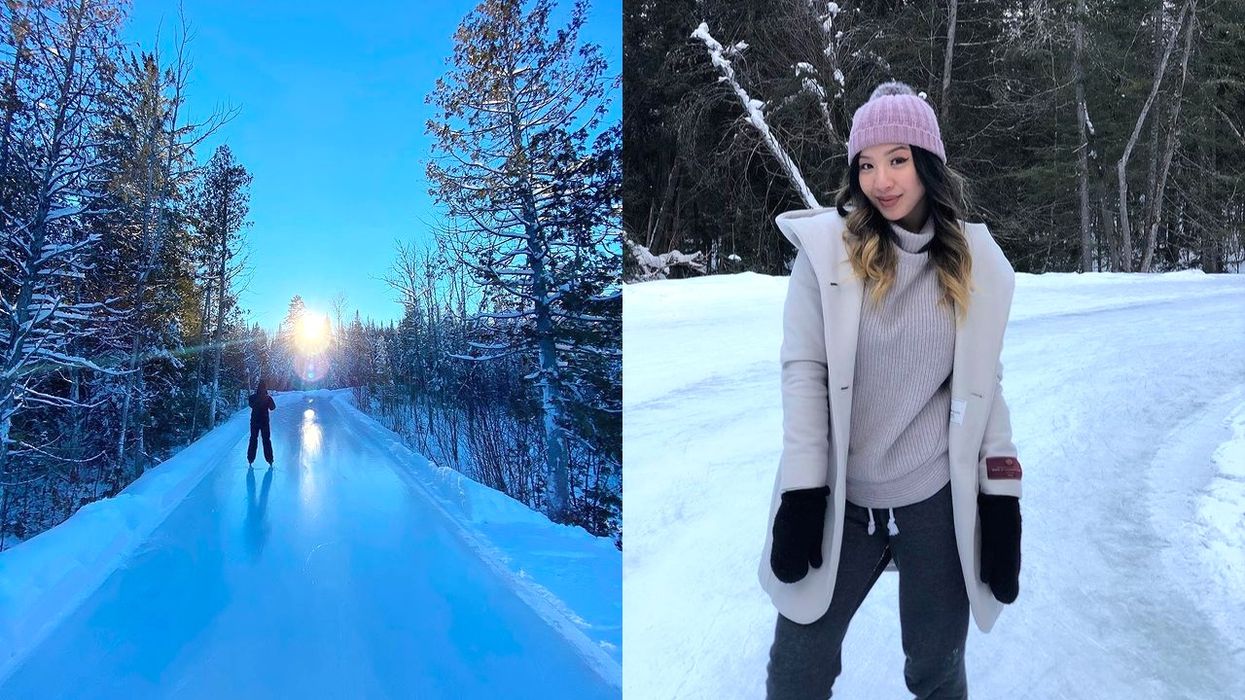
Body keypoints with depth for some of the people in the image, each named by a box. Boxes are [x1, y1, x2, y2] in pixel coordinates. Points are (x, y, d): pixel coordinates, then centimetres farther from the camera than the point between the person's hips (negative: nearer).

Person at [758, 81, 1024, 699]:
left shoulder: (975, 262, 0)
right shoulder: (827, 245, -7)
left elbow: (985, 383, 5)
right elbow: (803, 369, -8)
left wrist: (1001, 494, 1)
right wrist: (802, 491, -10)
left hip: (940, 499, 2)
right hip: (838, 497, -1)